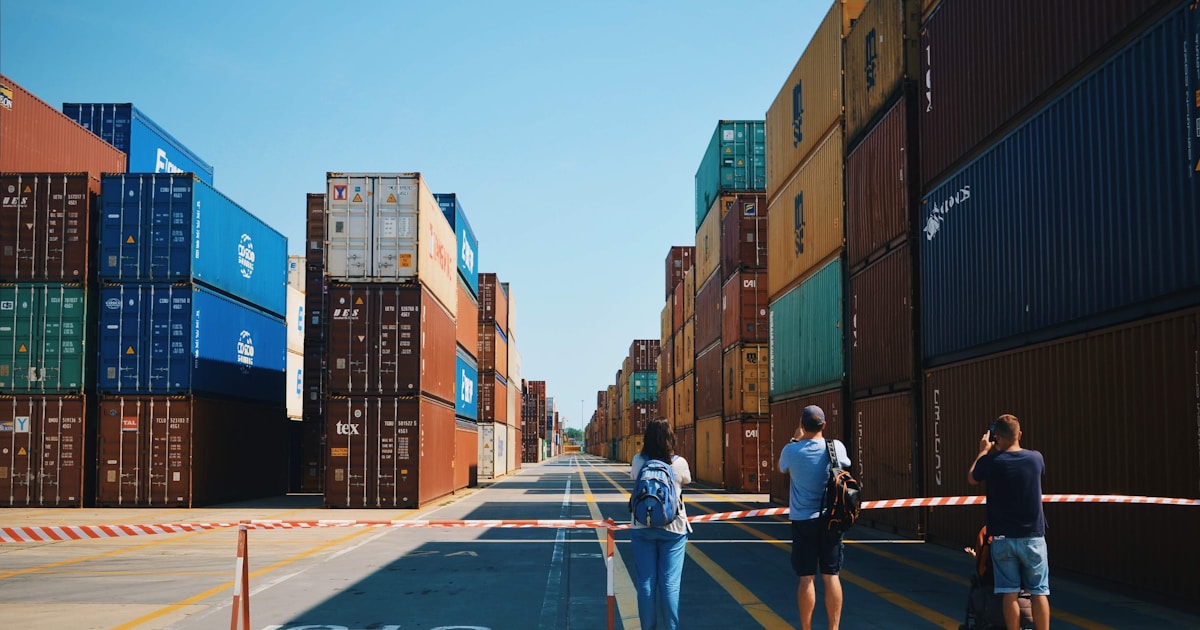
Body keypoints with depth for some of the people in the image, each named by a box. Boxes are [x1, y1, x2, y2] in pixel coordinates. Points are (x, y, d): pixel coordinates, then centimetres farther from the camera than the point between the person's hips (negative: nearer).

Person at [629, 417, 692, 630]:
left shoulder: (638, 461, -5)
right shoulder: (679, 463, -10)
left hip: (642, 527, 2)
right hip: (673, 527, -1)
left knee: (646, 581, 7)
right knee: (670, 582, 2)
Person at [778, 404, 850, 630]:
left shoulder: (791, 450, -9)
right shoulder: (836, 447, -7)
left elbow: (782, 468, 15)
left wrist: (796, 440, 19)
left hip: (802, 520, -1)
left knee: (806, 577, 3)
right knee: (831, 576, 5)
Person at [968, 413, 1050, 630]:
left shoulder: (990, 461, -11)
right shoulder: (1036, 458, -5)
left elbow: (971, 479, 10)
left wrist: (983, 451, 18)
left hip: (1003, 538, -1)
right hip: (1032, 537, 1)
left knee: (1010, 593, 4)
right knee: (1039, 592, 5)